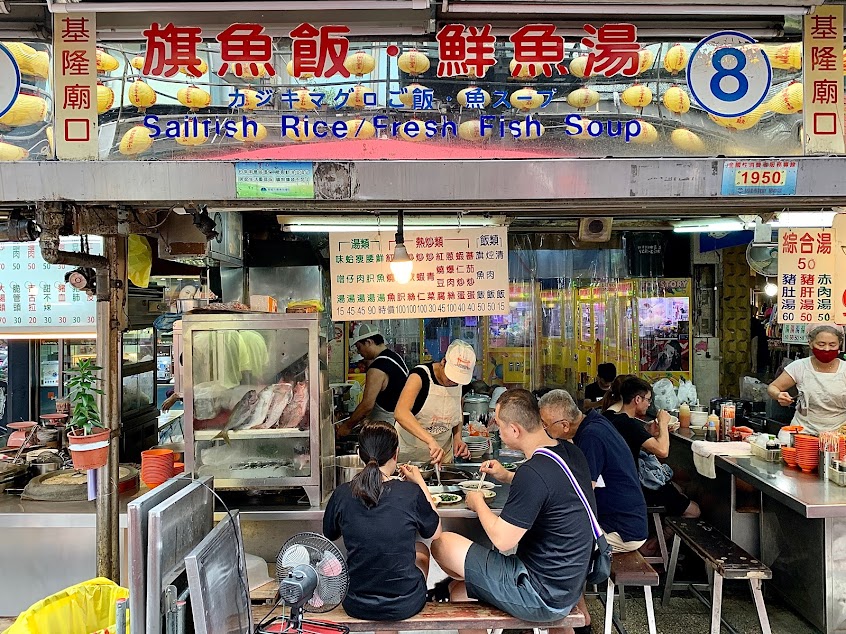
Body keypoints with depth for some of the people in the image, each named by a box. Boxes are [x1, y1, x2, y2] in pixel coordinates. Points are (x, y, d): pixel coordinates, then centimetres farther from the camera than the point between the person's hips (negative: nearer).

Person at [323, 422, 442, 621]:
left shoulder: (342, 494, -12)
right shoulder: (411, 493, -18)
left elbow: (330, 535, 9)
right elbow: (436, 533, 1)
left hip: (356, 605, 2)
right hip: (404, 605, -2)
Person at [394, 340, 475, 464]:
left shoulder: (459, 381, -4)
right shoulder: (420, 376, -21)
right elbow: (400, 412, -36)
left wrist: (457, 438, -4)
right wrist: (431, 441, -45)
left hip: (443, 454, 5)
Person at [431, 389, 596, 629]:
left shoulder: (532, 472, -28)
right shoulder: (571, 452, 0)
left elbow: (501, 540, -21)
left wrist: (478, 503, -4)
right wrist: (507, 476, 14)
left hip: (543, 596, -9)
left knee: (442, 543, 2)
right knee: (459, 591, 16)